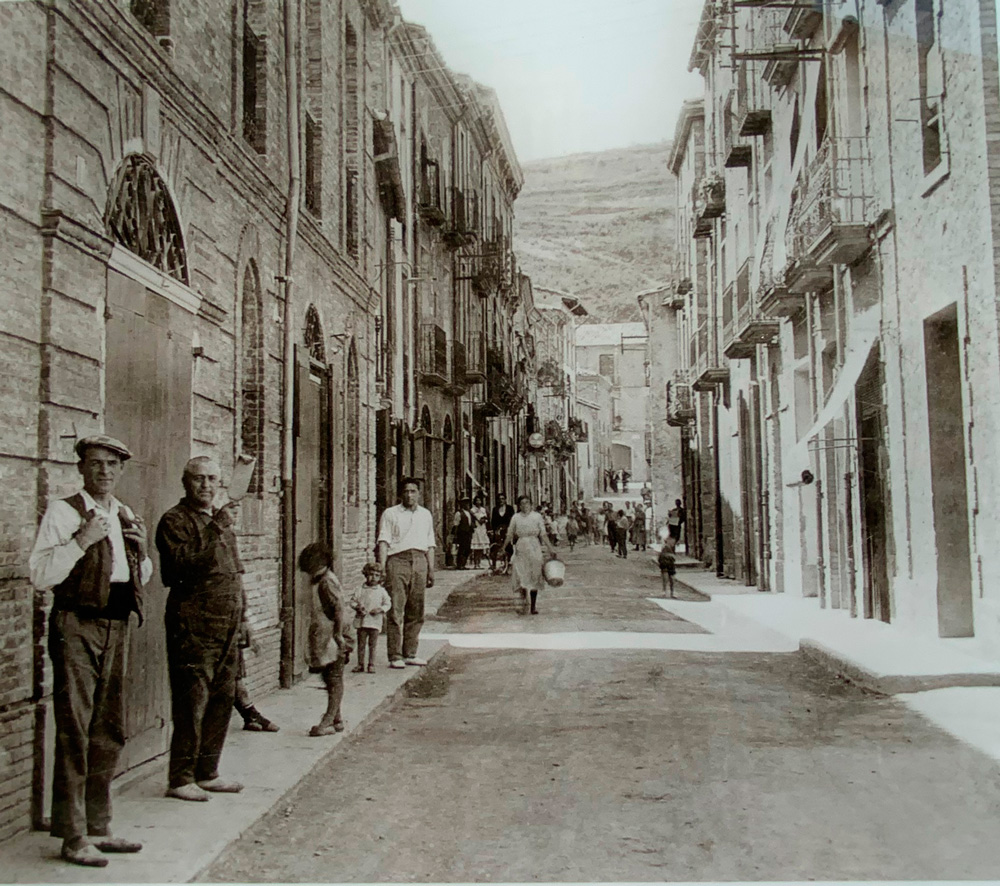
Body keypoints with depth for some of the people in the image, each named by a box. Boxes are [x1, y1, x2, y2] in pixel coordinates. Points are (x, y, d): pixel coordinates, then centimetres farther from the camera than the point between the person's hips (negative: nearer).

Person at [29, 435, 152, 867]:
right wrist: (81, 541, -22)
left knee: (109, 731, 12)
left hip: (116, 626, 7)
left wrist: (141, 550, 3)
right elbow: (39, 573, -15)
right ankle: (73, 837, 4)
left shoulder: (125, 517, 14)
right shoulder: (63, 512, -6)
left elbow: (140, 579, 22)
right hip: (76, 626, -7)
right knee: (74, 732, -4)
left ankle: (98, 827, 24)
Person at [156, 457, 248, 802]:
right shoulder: (175, 520, -5)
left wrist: (242, 614, 22)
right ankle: (180, 779, 2)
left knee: (223, 700, 11)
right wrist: (215, 528, -23)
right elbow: (182, 563, -22)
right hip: (193, 627, -8)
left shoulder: (222, 521, 21)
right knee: (192, 702, -7)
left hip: (227, 627, 8)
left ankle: (207, 773, 21)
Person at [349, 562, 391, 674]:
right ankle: (360, 664, 16)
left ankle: (371, 665, 12)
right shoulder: (360, 590, 3)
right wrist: (357, 607, -12)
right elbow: (352, 601, 7)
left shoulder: (382, 591, 3)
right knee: (361, 644, 7)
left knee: (373, 644, 4)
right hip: (361, 621, 1)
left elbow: (388, 604, 6)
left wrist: (380, 609, -11)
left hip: (375, 621, -1)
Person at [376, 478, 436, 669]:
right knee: (396, 610, -8)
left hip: (420, 561, 4)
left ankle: (410, 653, 13)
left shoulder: (425, 515, 20)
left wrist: (431, 569, 15)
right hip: (398, 560, -4)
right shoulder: (390, 514, 6)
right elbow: (383, 541, -1)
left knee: (416, 611, 5)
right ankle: (395, 656, -7)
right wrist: (382, 566, -13)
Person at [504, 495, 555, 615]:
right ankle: (524, 601, 0)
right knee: (521, 576, -11)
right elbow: (510, 535, 10)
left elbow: (543, 534, 4)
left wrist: (550, 548, -3)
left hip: (534, 548, 0)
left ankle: (533, 606, 8)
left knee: (534, 577, 2)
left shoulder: (537, 516, 5)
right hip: (520, 548, 0)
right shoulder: (515, 517, 5)